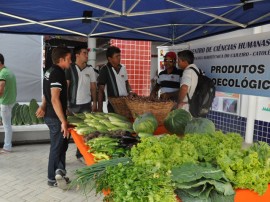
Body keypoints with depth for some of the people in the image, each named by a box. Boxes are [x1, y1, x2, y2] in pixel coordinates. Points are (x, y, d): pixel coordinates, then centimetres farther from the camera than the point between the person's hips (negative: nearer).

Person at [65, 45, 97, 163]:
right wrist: (65, 104, -10)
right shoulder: (70, 69, -3)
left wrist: (94, 102, 5)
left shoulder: (90, 70, 7)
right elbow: (65, 87, -5)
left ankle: (81, 154, 19)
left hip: (86, 105, 3)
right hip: (72, 104, -3)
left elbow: (93, 87, 11)